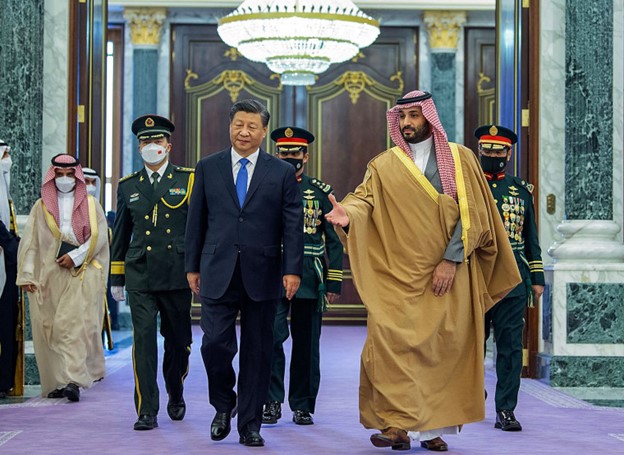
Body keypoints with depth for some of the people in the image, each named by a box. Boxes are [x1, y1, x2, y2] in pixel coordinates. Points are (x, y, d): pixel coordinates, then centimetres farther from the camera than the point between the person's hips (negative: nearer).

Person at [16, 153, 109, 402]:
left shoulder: (90, 205, 11)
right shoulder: (41, 207, 14)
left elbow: (98, 237, 0)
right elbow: (29, 243, 7)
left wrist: (75, 256, -12)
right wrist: (27, 275, -4)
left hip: (81, 273, -2)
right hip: (48, 276, 2)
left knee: (75, 324, -15)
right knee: (48, 328, -1)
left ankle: (73, 380, -23)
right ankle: (56, 382, 6)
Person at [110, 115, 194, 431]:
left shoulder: (188, 180, 4)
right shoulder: (128, 186, 11)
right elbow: (120, 236, 15)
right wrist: (116, 279, 13)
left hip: (177, 275, -1)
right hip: (140, 276, 1)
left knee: (178, 341, 9)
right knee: (143, 340, -7)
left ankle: (176, 396, 33)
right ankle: (147, 411, -3)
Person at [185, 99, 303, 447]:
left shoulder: (283, 172, 4)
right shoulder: (208, 168, 8)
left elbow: (293, 225, 1)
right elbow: (197, 221, 10)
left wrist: (293, 269, -7)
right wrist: (193, 266, 7)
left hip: (262, 275, 0)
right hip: (218, 273, 1)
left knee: (258, 351, 5)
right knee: (215, 344, -6)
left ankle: (250, 424, 16)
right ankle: (224, 405, 21)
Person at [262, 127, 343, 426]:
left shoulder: (320, 193, 8)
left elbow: (334, 240, 8)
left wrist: (333, 282, 2)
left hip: (309, 280, 1)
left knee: (306, 344, 6)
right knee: (272, 336, -14)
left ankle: (303, 406, 16)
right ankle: (272, 401, -3)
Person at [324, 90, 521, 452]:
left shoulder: (461, 159, 5)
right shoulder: (384, 165, 10)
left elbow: (473, 214, -1)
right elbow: (366, 198, -5)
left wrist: (451, 260, -11)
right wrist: (348, 213, -28)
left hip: (448, 274, 0)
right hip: (398, 275, 0)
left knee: (443, 348, 1)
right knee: (389, 340, -14)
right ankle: (397, 424, -11)